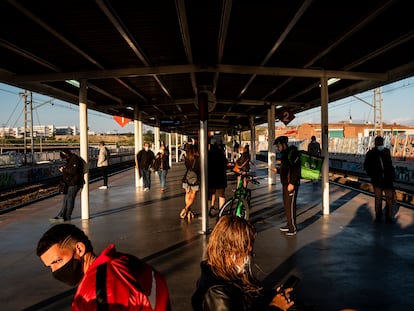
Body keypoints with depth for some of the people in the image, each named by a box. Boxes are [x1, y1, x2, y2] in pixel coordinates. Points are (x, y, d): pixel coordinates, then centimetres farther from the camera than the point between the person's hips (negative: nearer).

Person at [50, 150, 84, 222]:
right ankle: (61, 215, 15)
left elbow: (74, 171, -25)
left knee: (69, 199, -3)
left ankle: (67, 216, 6)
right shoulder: (70, 159, 14)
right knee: (65, 199, 11)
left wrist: (64, 170, -15)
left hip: (74, 184, -10)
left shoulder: (75, 159, -17)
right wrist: (63, 168, 6)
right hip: (69, 183, 10)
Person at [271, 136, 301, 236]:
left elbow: (296, 169, -22)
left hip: (291, 184, -10)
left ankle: (292, 229, 3)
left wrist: (292, 183, -25)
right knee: (286, 205, 17)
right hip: (285, 183, 10)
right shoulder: (285, 153, 15)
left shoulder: (293, 153, -16)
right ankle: (289, 225, 29)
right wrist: (277, 170, 15)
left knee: (290, 206, -6)